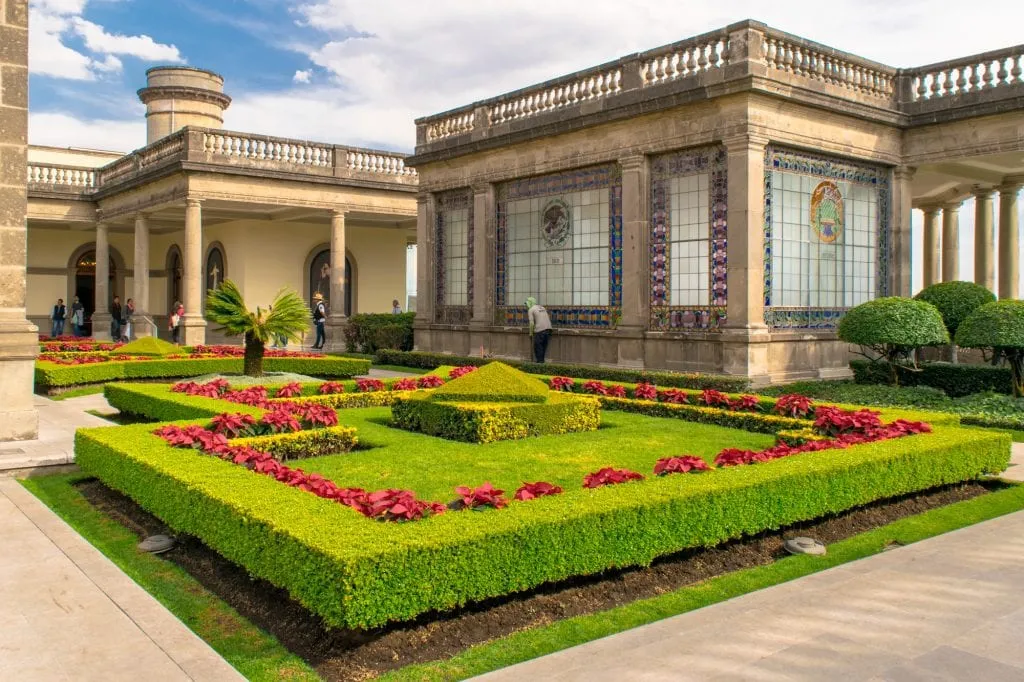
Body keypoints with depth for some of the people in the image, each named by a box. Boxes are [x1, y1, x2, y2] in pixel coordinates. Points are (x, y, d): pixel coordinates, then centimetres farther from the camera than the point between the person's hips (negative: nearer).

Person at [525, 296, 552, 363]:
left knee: (538, 347, 3)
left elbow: (532, 323, -8)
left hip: (539, 330, -7)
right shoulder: (542, 307, 21)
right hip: (548, 328, 7)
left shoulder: (531, 310, 0)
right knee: (543, 347, 15)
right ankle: (542, 361, 19)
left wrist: (531, 333, 1)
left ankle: (540, 362, 2)